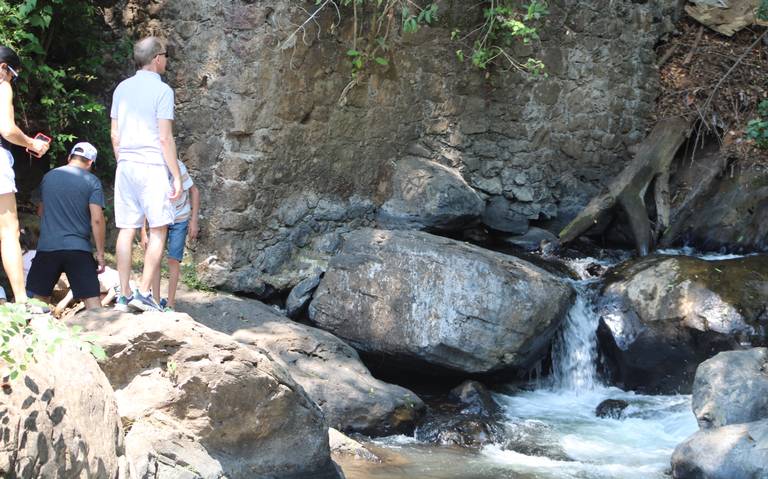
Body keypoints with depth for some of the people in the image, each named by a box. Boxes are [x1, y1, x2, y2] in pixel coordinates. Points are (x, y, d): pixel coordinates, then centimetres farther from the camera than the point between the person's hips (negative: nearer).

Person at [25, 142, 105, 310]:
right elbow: (97, 219, -9)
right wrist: (100, 254, -4)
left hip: (47, 247, 2)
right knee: (92, 300, -1)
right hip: (79, 249, -2)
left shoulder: (48, 177, 10)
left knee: (36, 298, 6)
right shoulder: (92, 181, -2)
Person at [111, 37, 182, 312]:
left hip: (125, 166, 6)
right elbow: (165, 138, -10)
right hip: (152, 166, -6)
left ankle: (124, 296, 4)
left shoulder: (122, 88, 12)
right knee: (158, 229, -1)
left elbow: (115, 135, 14)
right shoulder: (162, 90, -6)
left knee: (126, 230, 5)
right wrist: (176, 176, -6)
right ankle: (144, 293, -9)